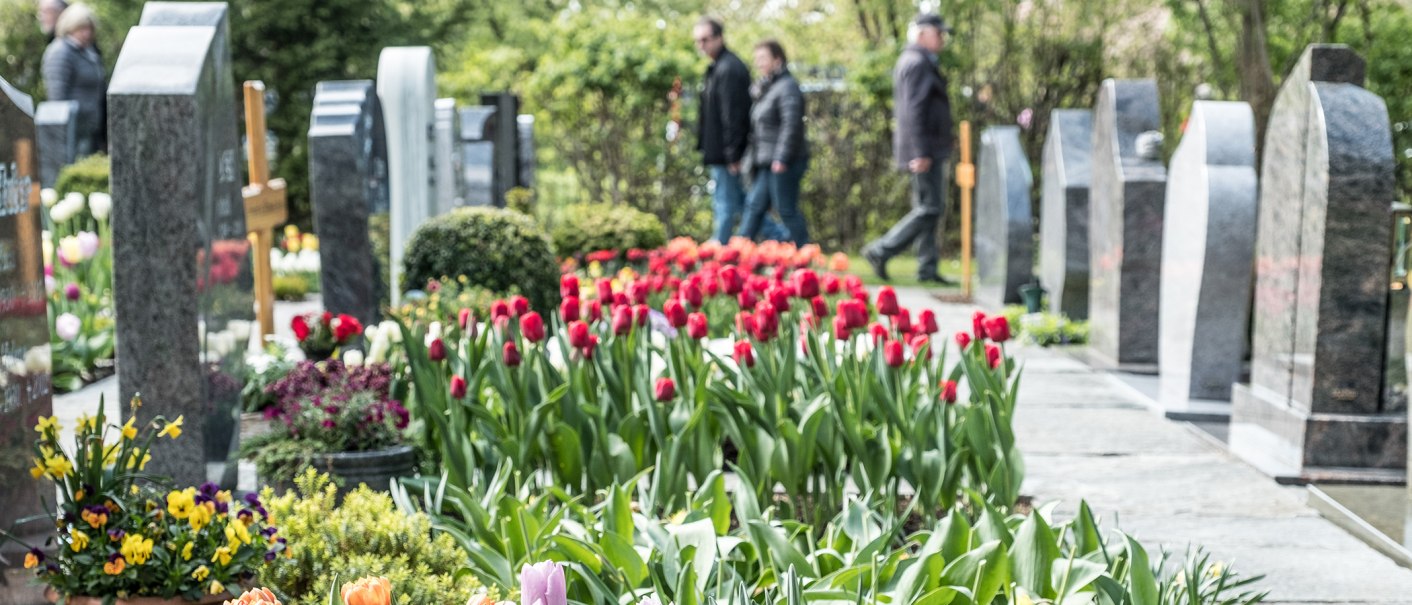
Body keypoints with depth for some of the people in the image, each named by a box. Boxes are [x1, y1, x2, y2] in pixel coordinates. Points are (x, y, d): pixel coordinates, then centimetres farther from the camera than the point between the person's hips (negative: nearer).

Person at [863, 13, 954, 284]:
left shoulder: (913, 61, 19)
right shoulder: (918, 63, -14)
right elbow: (914, 109, -22)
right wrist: (921, 152, -25)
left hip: (925, 148, 11)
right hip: (925, 149, -11)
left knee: (927, 208, 11)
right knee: (931, 208, -10)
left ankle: (927, 268, 12)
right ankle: (881, 251, -8)